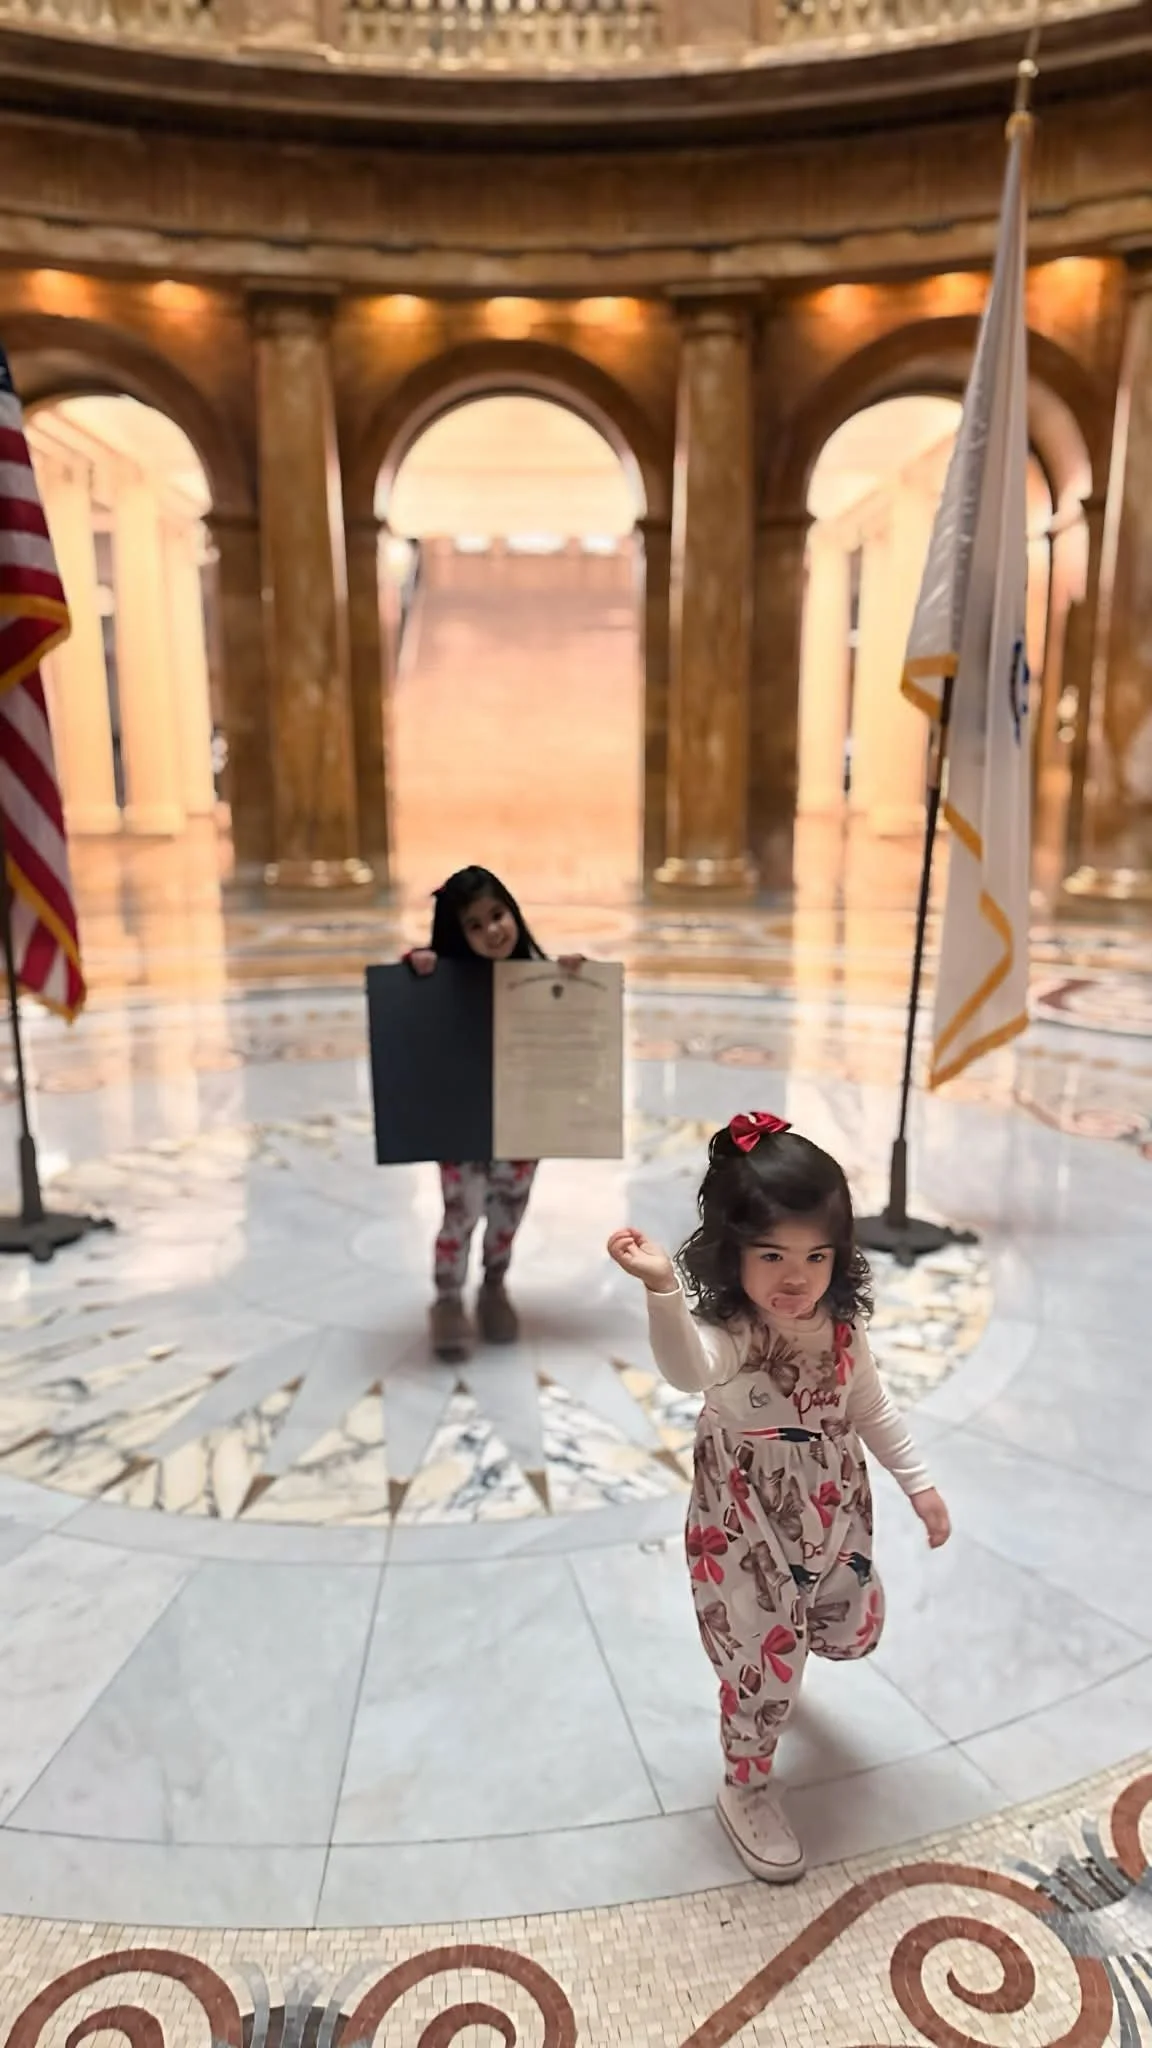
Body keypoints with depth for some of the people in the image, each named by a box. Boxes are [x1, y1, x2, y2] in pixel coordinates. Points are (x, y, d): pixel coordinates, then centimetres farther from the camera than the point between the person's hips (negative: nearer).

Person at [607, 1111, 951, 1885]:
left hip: (834, 1512, 6)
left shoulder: (840, 1325, -11)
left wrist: (919, 1482, 8)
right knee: (765, 1662, 6)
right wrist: (662, 1288, -72)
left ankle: (774, 1646, 57)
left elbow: (872, 1407, 6)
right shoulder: (728, 1329, -30)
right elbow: (689, 1372, -55)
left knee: (853, 1631, 24)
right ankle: (746, 1790, 34)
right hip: (749, 1526, -6)